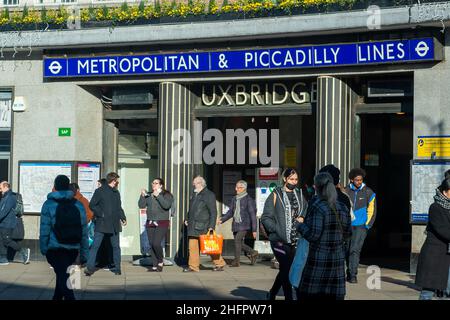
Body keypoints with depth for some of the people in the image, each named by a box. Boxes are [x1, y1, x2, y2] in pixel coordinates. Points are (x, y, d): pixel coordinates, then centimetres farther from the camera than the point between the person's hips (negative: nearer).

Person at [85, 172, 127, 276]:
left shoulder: (116, 192, 17)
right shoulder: (100, 191, -3)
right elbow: (92, 205, -6)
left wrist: (123, 217, 10)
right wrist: (101, 214, -14)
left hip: (114, 224, 6)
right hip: (101, 224, -6)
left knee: (116, 246, 8)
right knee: (95, 246, -9)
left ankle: (117, 268, 17)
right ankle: (90, 268, -7)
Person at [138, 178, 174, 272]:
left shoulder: (167, 195, -1)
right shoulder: (149, 195, 14)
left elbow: (167, 205, -19)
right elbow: (141, 205, 6)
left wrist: (158, 196, -20)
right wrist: (142, 196, -8)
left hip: (162, 223, -5)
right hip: (150, 223, 5)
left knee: (156, 243, -17)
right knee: (151, 245, 3)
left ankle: (161, 261, 5)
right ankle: (155, 266, 10)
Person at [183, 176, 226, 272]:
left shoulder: (209, 195, -8)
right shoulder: (194, 195, 17)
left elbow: (213, 212, -12)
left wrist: (211, 226, -17)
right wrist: (187, 219, 16)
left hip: (203, 226, -7)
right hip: (193, 226, 7)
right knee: (193, 247, 4)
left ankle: (220, 263, 11)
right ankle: (193, 266, 9)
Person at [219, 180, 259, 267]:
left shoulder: (248, 199, -6)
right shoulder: (234, 199, 12)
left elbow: (252, 215, -6)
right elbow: (230, 212, 19)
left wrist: (254, 230, -8)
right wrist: (222, 220, 4)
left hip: (244, 225, -7)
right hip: (235, 225, 7)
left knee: (237, 240, -16)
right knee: (239, 243, 6)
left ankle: (237, 261, -9)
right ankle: (252, 253, 26)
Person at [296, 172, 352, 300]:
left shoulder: (317, 208, -15)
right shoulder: (342, 208, 4)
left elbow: (313, 235, -17)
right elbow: (347, 232, 10)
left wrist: (301, 224, -1)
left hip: (318, 257, -5)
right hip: (338, 258, 5)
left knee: (307, 294, 6)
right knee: (334, 294, 6)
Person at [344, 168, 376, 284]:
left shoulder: (368, 192, 0)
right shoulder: (346, 191, 3)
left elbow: (372, 210, 5)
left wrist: (367, 225, -1)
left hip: (361, 226, -2)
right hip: (348, 226, 3)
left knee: (355, 249, -14)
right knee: (347, 250, 7)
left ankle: (353, 275, -12)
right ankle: (349, 273, 22)